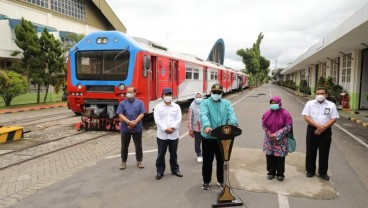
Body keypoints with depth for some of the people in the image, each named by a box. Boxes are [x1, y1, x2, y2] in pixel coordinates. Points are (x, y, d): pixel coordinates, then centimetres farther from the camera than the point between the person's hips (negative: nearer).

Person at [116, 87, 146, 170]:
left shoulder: (140, 102, 2)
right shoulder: (122, 103, 3)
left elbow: (142, 114, -5)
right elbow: (120, 115, -5)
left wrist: (135, 122, -18)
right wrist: (129, 122, -19)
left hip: (137, 128, 0)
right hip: (125, 128, 1)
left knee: (138, 146, 8)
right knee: (124, 146, 9)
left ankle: (139, 161, 23)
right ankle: (123, 162, 23)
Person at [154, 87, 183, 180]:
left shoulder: (176, 106, 6)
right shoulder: (158, 107, 0)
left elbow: (179, 119, -2)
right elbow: (157, 120, -8)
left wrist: (173, 128, -16)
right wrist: (165, 129, -17)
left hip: (174, 134, 2)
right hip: (162, 134, -1)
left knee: (173, 153, 13)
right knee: (161, 154, 5)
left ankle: (175, 169, 28)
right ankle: (160, 171, 18)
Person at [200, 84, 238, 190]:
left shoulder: (227, 103, 8)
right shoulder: (205, 103, -1)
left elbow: (231, 114, -10)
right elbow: (204, 115, -19)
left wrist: (234, 124, -32)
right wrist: (206, 126, -39)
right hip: (208, 137, -2)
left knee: (221, 160, 15)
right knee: (207, 161, 9)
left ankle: (221, 180, 34)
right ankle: (206, 181, 27)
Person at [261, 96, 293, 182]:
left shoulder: (285, 114, -10)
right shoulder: (267, 113, 0)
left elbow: (288, 127, -13)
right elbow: (264, 125, 2)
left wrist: (276, 135, -17)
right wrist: (270, 135, -11)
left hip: (281, 140, -3)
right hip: (269, 140, 3)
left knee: (280, 157, 4)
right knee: (270, 156, 8)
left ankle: (280, 174, 21)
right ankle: (271, 172, 26)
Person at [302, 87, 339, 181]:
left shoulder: (331, 105, 2)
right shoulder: (309, 103, 1)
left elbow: (333, 119, -3)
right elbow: (306, 116, -7)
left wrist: (323, 128, -15)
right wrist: (317, 126, -18)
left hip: (326, 131, 0)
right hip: (312, 130, 0)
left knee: (324, 152, 8)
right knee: (311, 151, 8)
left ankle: (323, 172, 22)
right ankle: (310, 171, 22)